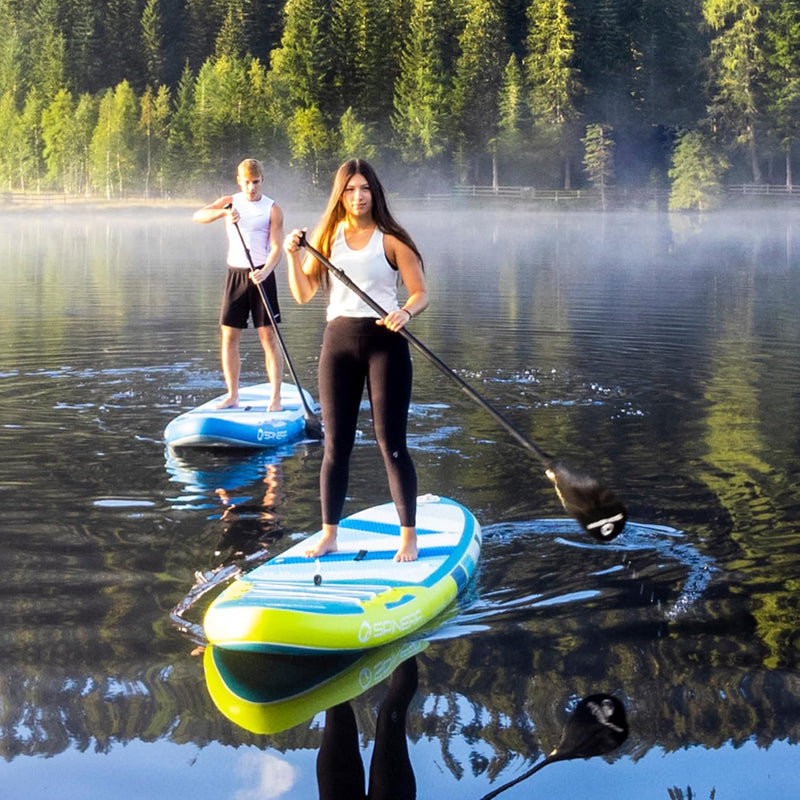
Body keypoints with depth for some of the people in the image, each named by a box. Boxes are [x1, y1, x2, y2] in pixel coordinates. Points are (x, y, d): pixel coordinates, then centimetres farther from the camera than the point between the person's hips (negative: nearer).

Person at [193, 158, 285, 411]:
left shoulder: (272, 209, -3)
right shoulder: (229, 202, 8)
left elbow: (276, 248, -10)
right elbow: (198, 216, -6)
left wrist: (265, 271, -28)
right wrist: (223, 212, -24)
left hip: (261, 275, -4)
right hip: (235, 274, 4)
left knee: (269, 336, -6)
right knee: (229, 337, 3)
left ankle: (276, 397, -5)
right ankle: (232, 395, 10)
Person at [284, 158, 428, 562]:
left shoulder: (391, 240, -1)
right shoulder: (327, 237, 8)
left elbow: (420, 293, -4)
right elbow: (303, 294, 5)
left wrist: (405, 312, -24)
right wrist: (292, 255, -11)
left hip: (384, 340, -3)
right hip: (339, 341, 3)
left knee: (391, 443, -2)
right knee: (336, 444, 7)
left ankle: (409, 537, 7)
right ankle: (329, 534, 15)